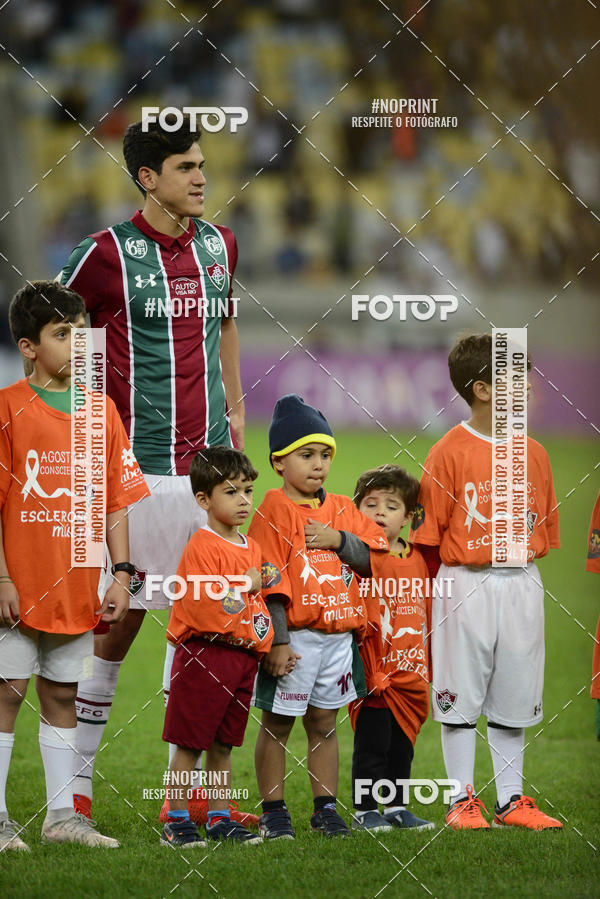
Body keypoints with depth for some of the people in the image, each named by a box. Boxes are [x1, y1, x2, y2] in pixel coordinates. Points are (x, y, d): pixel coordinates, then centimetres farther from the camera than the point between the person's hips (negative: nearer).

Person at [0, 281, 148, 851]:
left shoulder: (100, 411, 8)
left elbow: (116, 502, 11)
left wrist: (121, 574, 4)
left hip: (76, 586, 5)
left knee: (62, 696, 12)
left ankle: (62, 816, 17)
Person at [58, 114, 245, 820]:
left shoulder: (219, 245, 11)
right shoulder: (109, 252, -7)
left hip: (209, 460, 6)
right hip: (137, 463, -6)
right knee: (122, 616, -5)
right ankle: (76, 779, 4)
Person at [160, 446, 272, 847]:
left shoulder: (251, 547, 14)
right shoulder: (202, 546, -12)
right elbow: (203, 606, -19)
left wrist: (268, 643, 11)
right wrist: (245, 585, -13)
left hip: (244, 657, 8)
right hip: (204, 655, -8)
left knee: (224, 745, 12)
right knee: (189, 743, -3)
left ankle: (219, 818, 18)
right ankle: (177, 821, 2)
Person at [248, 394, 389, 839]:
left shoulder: (342, 510, 11)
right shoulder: (273, 512, -8)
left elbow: (377, 553, 6)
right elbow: (271, 582, -12)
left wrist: (339, 540, -11)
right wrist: (278, 641, -16)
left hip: (339, 636, 5)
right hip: (295, 636, -5)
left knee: (324, 724, 13)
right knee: (277, 725, 3)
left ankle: (326, 807, 20)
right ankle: (273, 811, 9)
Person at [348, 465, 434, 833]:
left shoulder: (417, 561, 10)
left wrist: (427, 667, 17)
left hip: (411, 674, 6)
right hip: (374, 672, -6)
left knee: (403, 743, 14)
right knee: (372, 744, -2)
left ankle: (397, 807, 24)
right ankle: (365, 810, 7)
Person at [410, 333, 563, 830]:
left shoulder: (534, 453, 8)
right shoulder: (448, 453, -6)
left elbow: (547, 529, 15)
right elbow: (429, 533, -4)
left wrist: (520, 560, 5)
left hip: (521, 585, 4)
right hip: (464, 584, -4)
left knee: (514, 697, 9)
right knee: (460, 697, 1)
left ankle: (511, 799, 16)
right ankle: (463, 800, 9)